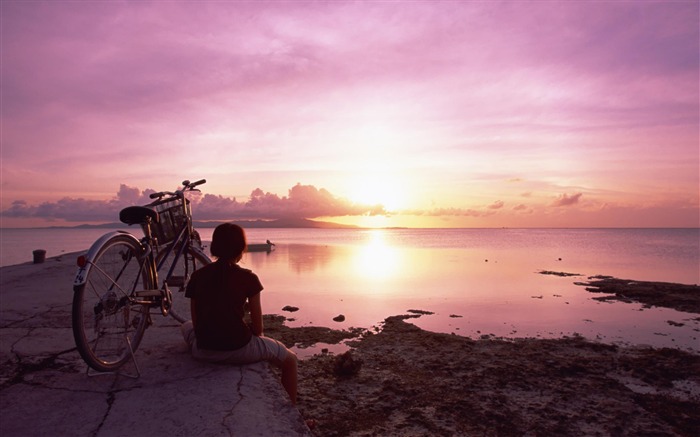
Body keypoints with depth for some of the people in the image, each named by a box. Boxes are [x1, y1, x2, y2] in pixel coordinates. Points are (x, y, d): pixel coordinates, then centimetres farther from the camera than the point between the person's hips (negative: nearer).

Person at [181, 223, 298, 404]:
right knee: (290, 359, 22)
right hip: (239, 350, -4)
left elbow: (196, 323, 7)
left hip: (203, 352, 4)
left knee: (186, 326, 41)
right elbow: (258, 329, -4)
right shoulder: (248, 278, -8)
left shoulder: (198, 276, 2)